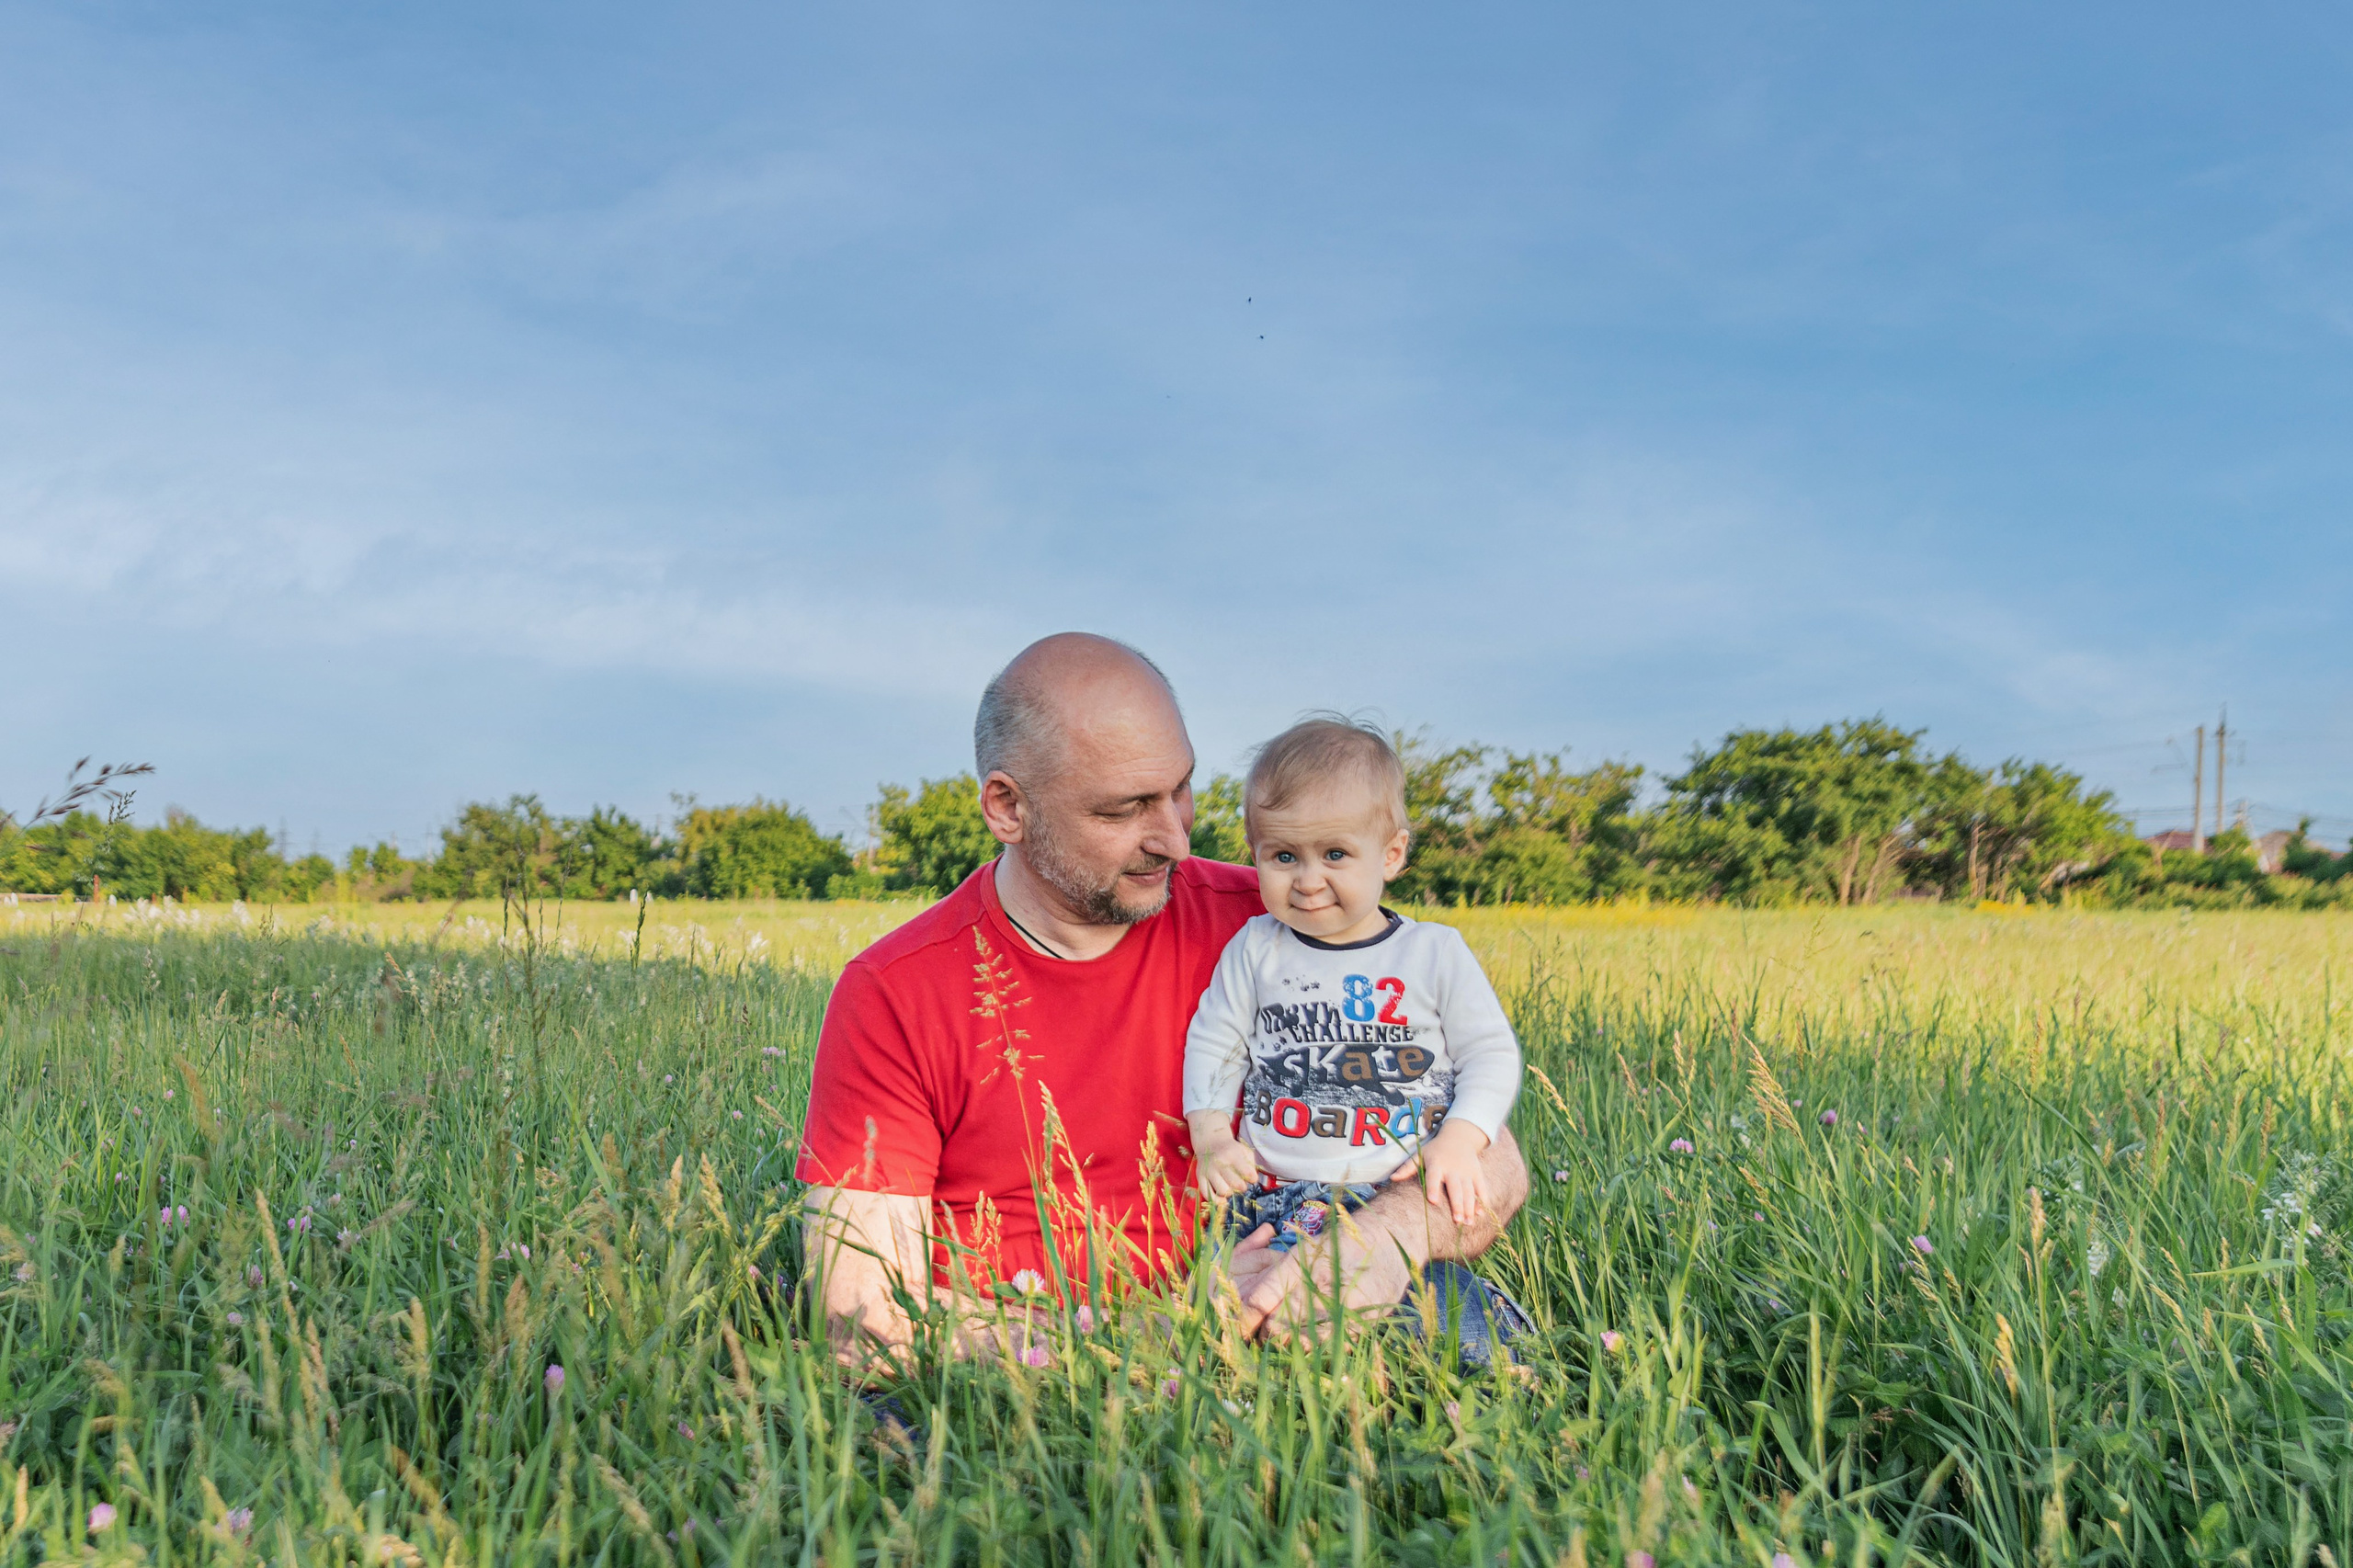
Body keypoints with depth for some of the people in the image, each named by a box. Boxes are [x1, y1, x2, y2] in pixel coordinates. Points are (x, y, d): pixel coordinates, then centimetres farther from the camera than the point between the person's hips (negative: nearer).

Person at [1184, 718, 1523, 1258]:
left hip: (1408, 1196, -1)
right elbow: (1214, 1043, 14)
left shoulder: (1437, 952, 3)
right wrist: (1210, 1133, 0)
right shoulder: (1255, 949, 7)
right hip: (1275, 1194, 1)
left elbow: (1492, 1056, 6)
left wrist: (1459, 1142, -10)